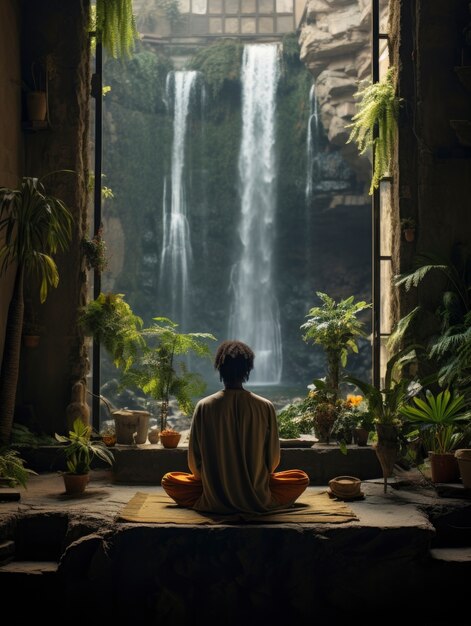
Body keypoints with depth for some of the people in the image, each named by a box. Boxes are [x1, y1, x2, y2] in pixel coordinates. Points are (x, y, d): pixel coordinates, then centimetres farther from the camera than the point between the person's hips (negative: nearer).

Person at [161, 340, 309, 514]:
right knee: (301, 478, 25)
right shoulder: (266, 407, -10)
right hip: (258, 502, 2)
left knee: (169, 480, 24)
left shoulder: (204, 407, -10)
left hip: (214, 502, -2)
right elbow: (273, 460, -1)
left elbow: (195, 462, -4)